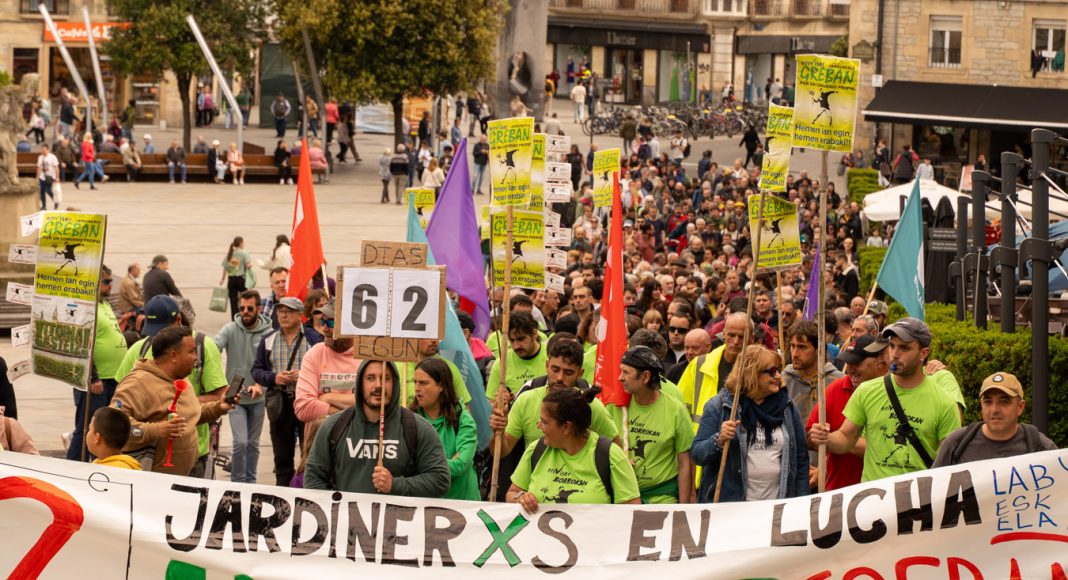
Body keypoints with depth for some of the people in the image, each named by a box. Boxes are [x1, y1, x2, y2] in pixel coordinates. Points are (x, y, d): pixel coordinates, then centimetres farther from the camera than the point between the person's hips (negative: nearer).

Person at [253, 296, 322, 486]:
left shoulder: (314, 339, 0)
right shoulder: (268, 340, 11)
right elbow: (256, 371, 10)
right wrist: (274, 378, -8)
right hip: (279, 404, 4)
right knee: (282, 456, 10)